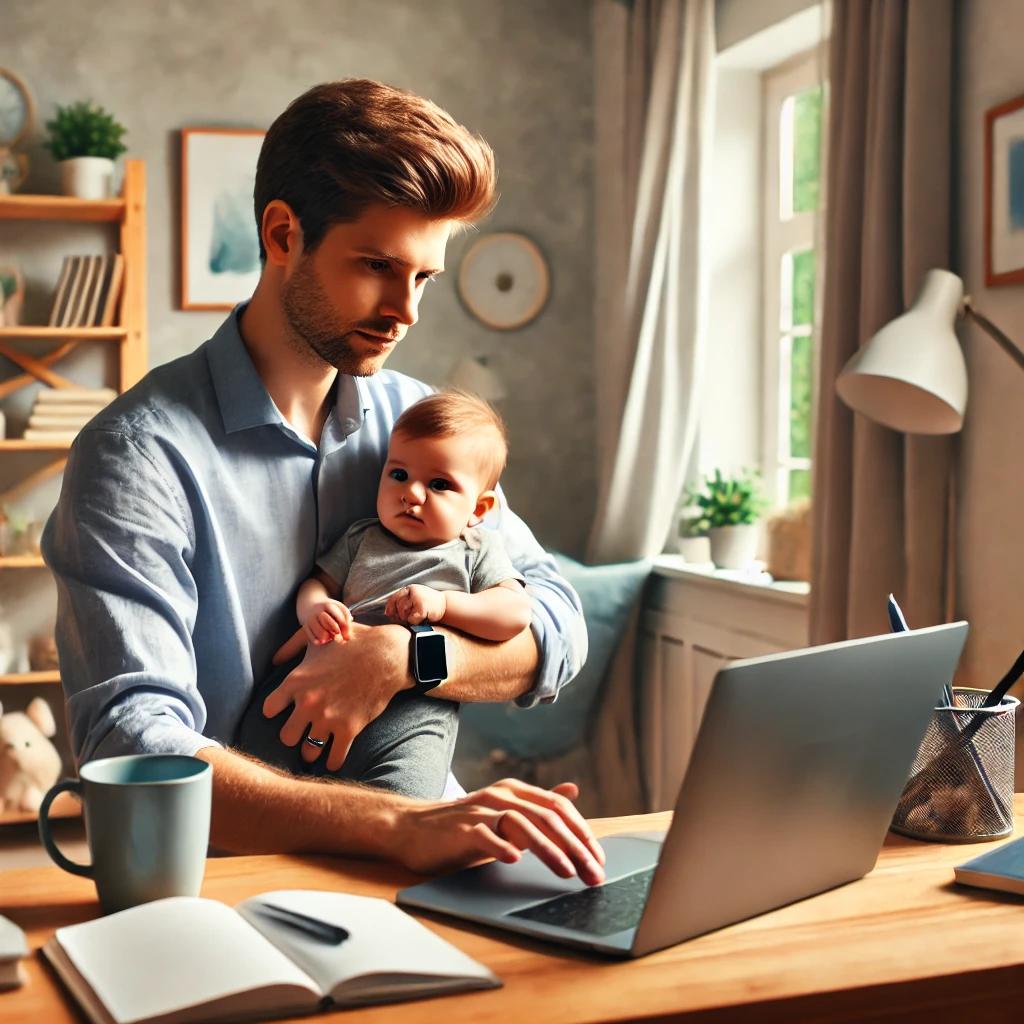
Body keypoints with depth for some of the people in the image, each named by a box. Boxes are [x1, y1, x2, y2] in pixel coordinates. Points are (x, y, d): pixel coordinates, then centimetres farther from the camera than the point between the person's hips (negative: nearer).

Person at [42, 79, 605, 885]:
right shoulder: (140, 453, -12)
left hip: (395, 879, 2)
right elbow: (131, 749, -22)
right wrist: (401, 826, -33)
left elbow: (558, 632, 2)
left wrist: (399, 656, -16)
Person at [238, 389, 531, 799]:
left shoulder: (477, 552, 11)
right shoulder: (361, 539, 21)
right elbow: (319, 581, 17)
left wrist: (442, 603, -13)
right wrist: (312, 609, -8)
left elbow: (516, 612, -1)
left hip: (415, 705, -4)